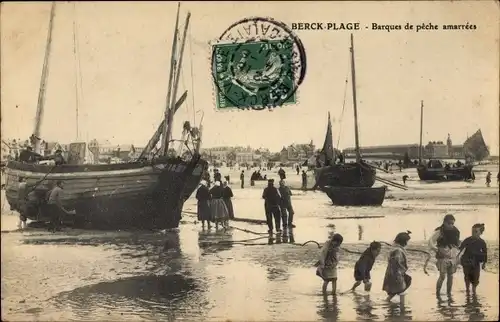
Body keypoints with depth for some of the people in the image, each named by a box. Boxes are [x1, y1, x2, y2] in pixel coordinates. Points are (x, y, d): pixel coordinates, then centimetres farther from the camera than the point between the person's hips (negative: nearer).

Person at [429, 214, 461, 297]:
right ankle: (437, 294, 2)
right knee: (442, 276, -9)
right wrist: (437, 250, -28)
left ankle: (449, 294, 17)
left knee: (450, 276, 7)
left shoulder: (456, 232, 7)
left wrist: (458, 255, 12)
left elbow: (458, 244, 18)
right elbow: (431, 242, -16)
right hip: (443, 257, -4)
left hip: (453, 258, 5)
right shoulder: (440, 231, -8)